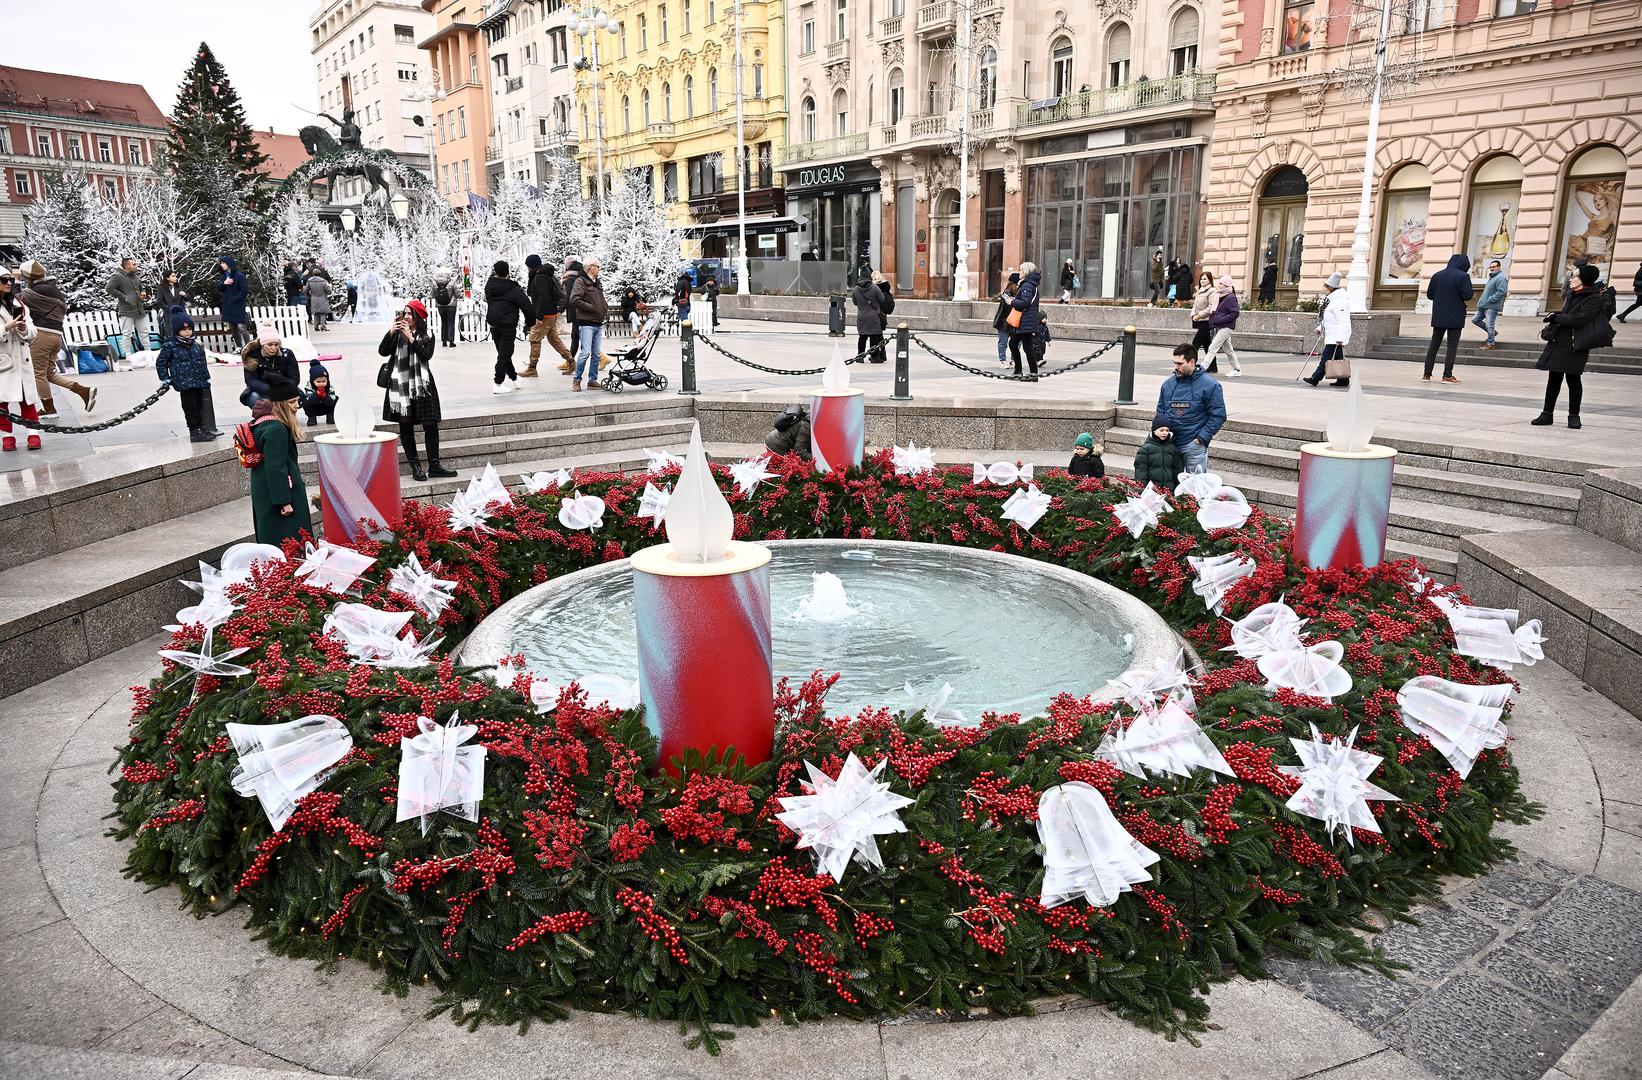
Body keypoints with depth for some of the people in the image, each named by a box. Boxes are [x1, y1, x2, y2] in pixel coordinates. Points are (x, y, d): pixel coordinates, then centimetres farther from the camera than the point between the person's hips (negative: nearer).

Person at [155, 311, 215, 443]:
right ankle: (194, 431, 3)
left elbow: (203, 362, 19)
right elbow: (160, 362, -1)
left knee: (200, 406, 12)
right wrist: (165, 379, -4)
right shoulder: (170, 346, -6)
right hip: (184, 384, -6)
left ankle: (202, 428, 22)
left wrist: (207, 378, 18)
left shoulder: (196, 345, 10)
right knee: (190, 408, -2)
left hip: (199, 383, 6)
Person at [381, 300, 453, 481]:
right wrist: (391, 332, -12)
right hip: (400, 384, 1)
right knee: (405, 425, 2)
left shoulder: (427, 336, 6)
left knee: (430, 424, -4)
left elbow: (426, 355, -10)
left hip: (421, 384, 0)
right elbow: (382, 351, -2)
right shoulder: (397, 334, 8)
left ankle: (434, 465, 4)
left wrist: (411, 337, -15)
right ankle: (415, 466, 8)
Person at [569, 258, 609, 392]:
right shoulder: (581, 282, -8)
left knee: (596, 354, 8)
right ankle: (577, 380, 1)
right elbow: (574, 300, -19)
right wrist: (592, 308, -16)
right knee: (585, 352, -11)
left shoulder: (597, 283, 19)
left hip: (599, 323, 8)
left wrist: (606, 307, 12)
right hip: (587, 323, -8)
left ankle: (593, 380, 14)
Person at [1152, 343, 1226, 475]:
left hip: (1194, 446, -5)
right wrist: (1157, 428, 1)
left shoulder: (1209, 386, -7)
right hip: (1169, 443, 5)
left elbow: (1218, 416, -7)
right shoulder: (1168, 383, 8)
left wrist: (1202, 437, -14)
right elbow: (1160, 411, 18)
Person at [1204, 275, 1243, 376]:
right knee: (1228, 349, 15)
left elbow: (1235, 313, -21)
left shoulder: (1230, 298, -14)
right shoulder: (1221, 296, 13)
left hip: (1225, 327, -10)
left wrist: (1220, 320, -22)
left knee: (1212, 348, -12)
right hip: (1219, 327, 10)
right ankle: (1237, 369, 23)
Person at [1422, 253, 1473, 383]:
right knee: (1452, 346, 1)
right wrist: (1471, 289, 6)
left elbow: (1429, 295, 6)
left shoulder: (1437, 275, 4)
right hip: (1455, 317, -4)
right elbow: (1467, 295, -14)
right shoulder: (1463, 276, -10)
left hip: (1438, 317, 4)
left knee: (1434, 344, 10)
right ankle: (1447, 375, -3)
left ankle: (1427, 374, 7)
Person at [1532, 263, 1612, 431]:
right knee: (1554, 377, 8)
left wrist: (1556, 318, -11)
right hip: (1558, 341, 7)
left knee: (1573, 378, -2)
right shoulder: (1570, 294, 12)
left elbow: (1579, 319, -20)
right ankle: (1547, 413, 13)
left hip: (1575, 345, -7)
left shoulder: (1594, 299, -10)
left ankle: (1574, 415, 8)